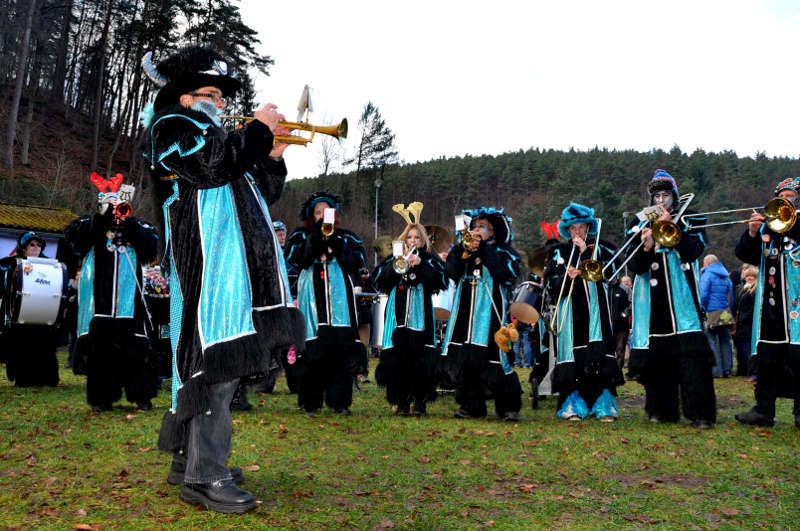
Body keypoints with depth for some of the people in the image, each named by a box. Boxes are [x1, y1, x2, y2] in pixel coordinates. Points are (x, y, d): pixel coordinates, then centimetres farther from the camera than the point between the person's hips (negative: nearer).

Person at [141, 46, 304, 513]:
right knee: (218, 362, -16)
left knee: (223, 362, 10)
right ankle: (206, 476, -14)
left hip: (238, 263, 9)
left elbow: (262, 195, 30)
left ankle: (189, 459, 19)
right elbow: (211, 164, -17)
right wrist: (259, 129, -7)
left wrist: (273, 157, 13)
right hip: (209, 260, -9)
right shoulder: (172, 127, 5)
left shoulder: (218, 135, 31)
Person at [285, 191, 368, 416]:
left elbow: (358, 262, 2)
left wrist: (336, 242, -7)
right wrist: (316, 236, -10)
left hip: (340, 298, 1)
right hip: (313, 297, -1)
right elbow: (294, 258, -5)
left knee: (342, 348, -5)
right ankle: (310, 401, 5)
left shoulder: (346, 237, 16)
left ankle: (339, 400, 3)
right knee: (312, 350, -5)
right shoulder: (302, 236, 14)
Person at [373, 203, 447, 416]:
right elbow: (379, 280, 3)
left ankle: (420, 401, 5)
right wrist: (396, 266, -10)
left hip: (421, 317, -1)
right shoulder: (393, 260, 17)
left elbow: (441, 281, -3)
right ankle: (401, 402, 3)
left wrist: (420, 264, -10)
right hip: (398, 317, 1)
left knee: (421, 360, -5)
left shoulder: (430, 260, 14)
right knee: (397, 359, -4)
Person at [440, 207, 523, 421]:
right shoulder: (461, 250, 17)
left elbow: (506, 272, -12)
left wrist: (483, 250, -9)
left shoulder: (502, 252, 8)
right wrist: (464, 251, -11)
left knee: (493, 358, -8)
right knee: (464, 359, 0)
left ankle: (509, 407, 5)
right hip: (465, 312, 4)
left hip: (490, 312, -4)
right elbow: (451, 271, 2)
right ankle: (471, 406, 12)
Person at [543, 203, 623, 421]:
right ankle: (573, 406, 2)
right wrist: (568, 278, -13)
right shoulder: (559, 252, 15)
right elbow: (551, 284, 6)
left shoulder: (600, 249, 13)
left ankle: (604, 405, -3)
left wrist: (586, 252, -7)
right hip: (570, 312, 1)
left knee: (599, 357, -9)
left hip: (596, 311, 0)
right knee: (573, 356, -5)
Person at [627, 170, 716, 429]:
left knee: (692, 354, -12)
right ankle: (662, 410, 13)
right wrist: (646, 248, -17)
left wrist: (671, 225, -14)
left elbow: (693, 251, -6)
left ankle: (700, 412, -10)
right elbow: (635, 266, 3)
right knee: (657, 355, 2)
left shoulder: (691, 221, 11)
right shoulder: (640, 225, 13)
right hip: (652, 303, 2)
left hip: (683, 299, -2)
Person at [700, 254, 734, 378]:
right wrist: (729, 310, 18)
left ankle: (716, 370, -7)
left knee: (711, 341, -4)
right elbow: (731, 297, 16)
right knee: (725, 340, 10)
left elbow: (703, 294, -14)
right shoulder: (726, 276, 16)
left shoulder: (707, 274, -5)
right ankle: (727, 368, 11)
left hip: (711, 312, -7)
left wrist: (701, 309, -5)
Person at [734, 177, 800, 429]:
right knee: (766, 358, 4)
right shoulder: (766, 227, 16)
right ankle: (764, 410, 9)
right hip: (769, 301, 4)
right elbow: (743, 254, 9)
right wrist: (752, 232, -7)